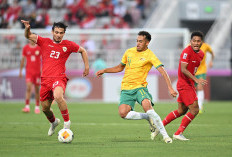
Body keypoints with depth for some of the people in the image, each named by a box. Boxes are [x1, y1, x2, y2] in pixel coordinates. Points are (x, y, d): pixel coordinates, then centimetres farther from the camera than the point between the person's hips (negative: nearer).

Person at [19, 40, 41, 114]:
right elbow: (23, 60, 9)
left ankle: (37, 107, 16)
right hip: (29, 71, 0)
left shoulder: (40, 48, 1)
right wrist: (20, 71, 8)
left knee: (37, 89, 5)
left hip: (37, 71, 0)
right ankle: (27, 106, -17)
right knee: (28, 87, -14)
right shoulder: (25, 48, 3)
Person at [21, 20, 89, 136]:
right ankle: (54, 122, 44)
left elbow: (82, 50, 20)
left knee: (58, 96, -36)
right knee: (45, 109, 10)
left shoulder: (68, 45, 4)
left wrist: (86, 66, 15)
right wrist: (27, 28, -14)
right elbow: (28, 36, 8)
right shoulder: (45, 42, 8)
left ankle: (67, 122, -19)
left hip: (59, 78, -4)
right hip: (45, 79, 4)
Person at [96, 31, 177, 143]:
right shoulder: (129, 52, 9)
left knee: (147, 105, -33)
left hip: (140, 87, -4)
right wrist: (104, 70, 16)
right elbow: (120, 67, 26)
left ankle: (164, 135, -21)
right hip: (126, 89, 4)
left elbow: (162, 71, -15)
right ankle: (148, 118, 5)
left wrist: (170, 88, -26)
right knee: (123, 113, -20)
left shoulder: (150, 55, -7)